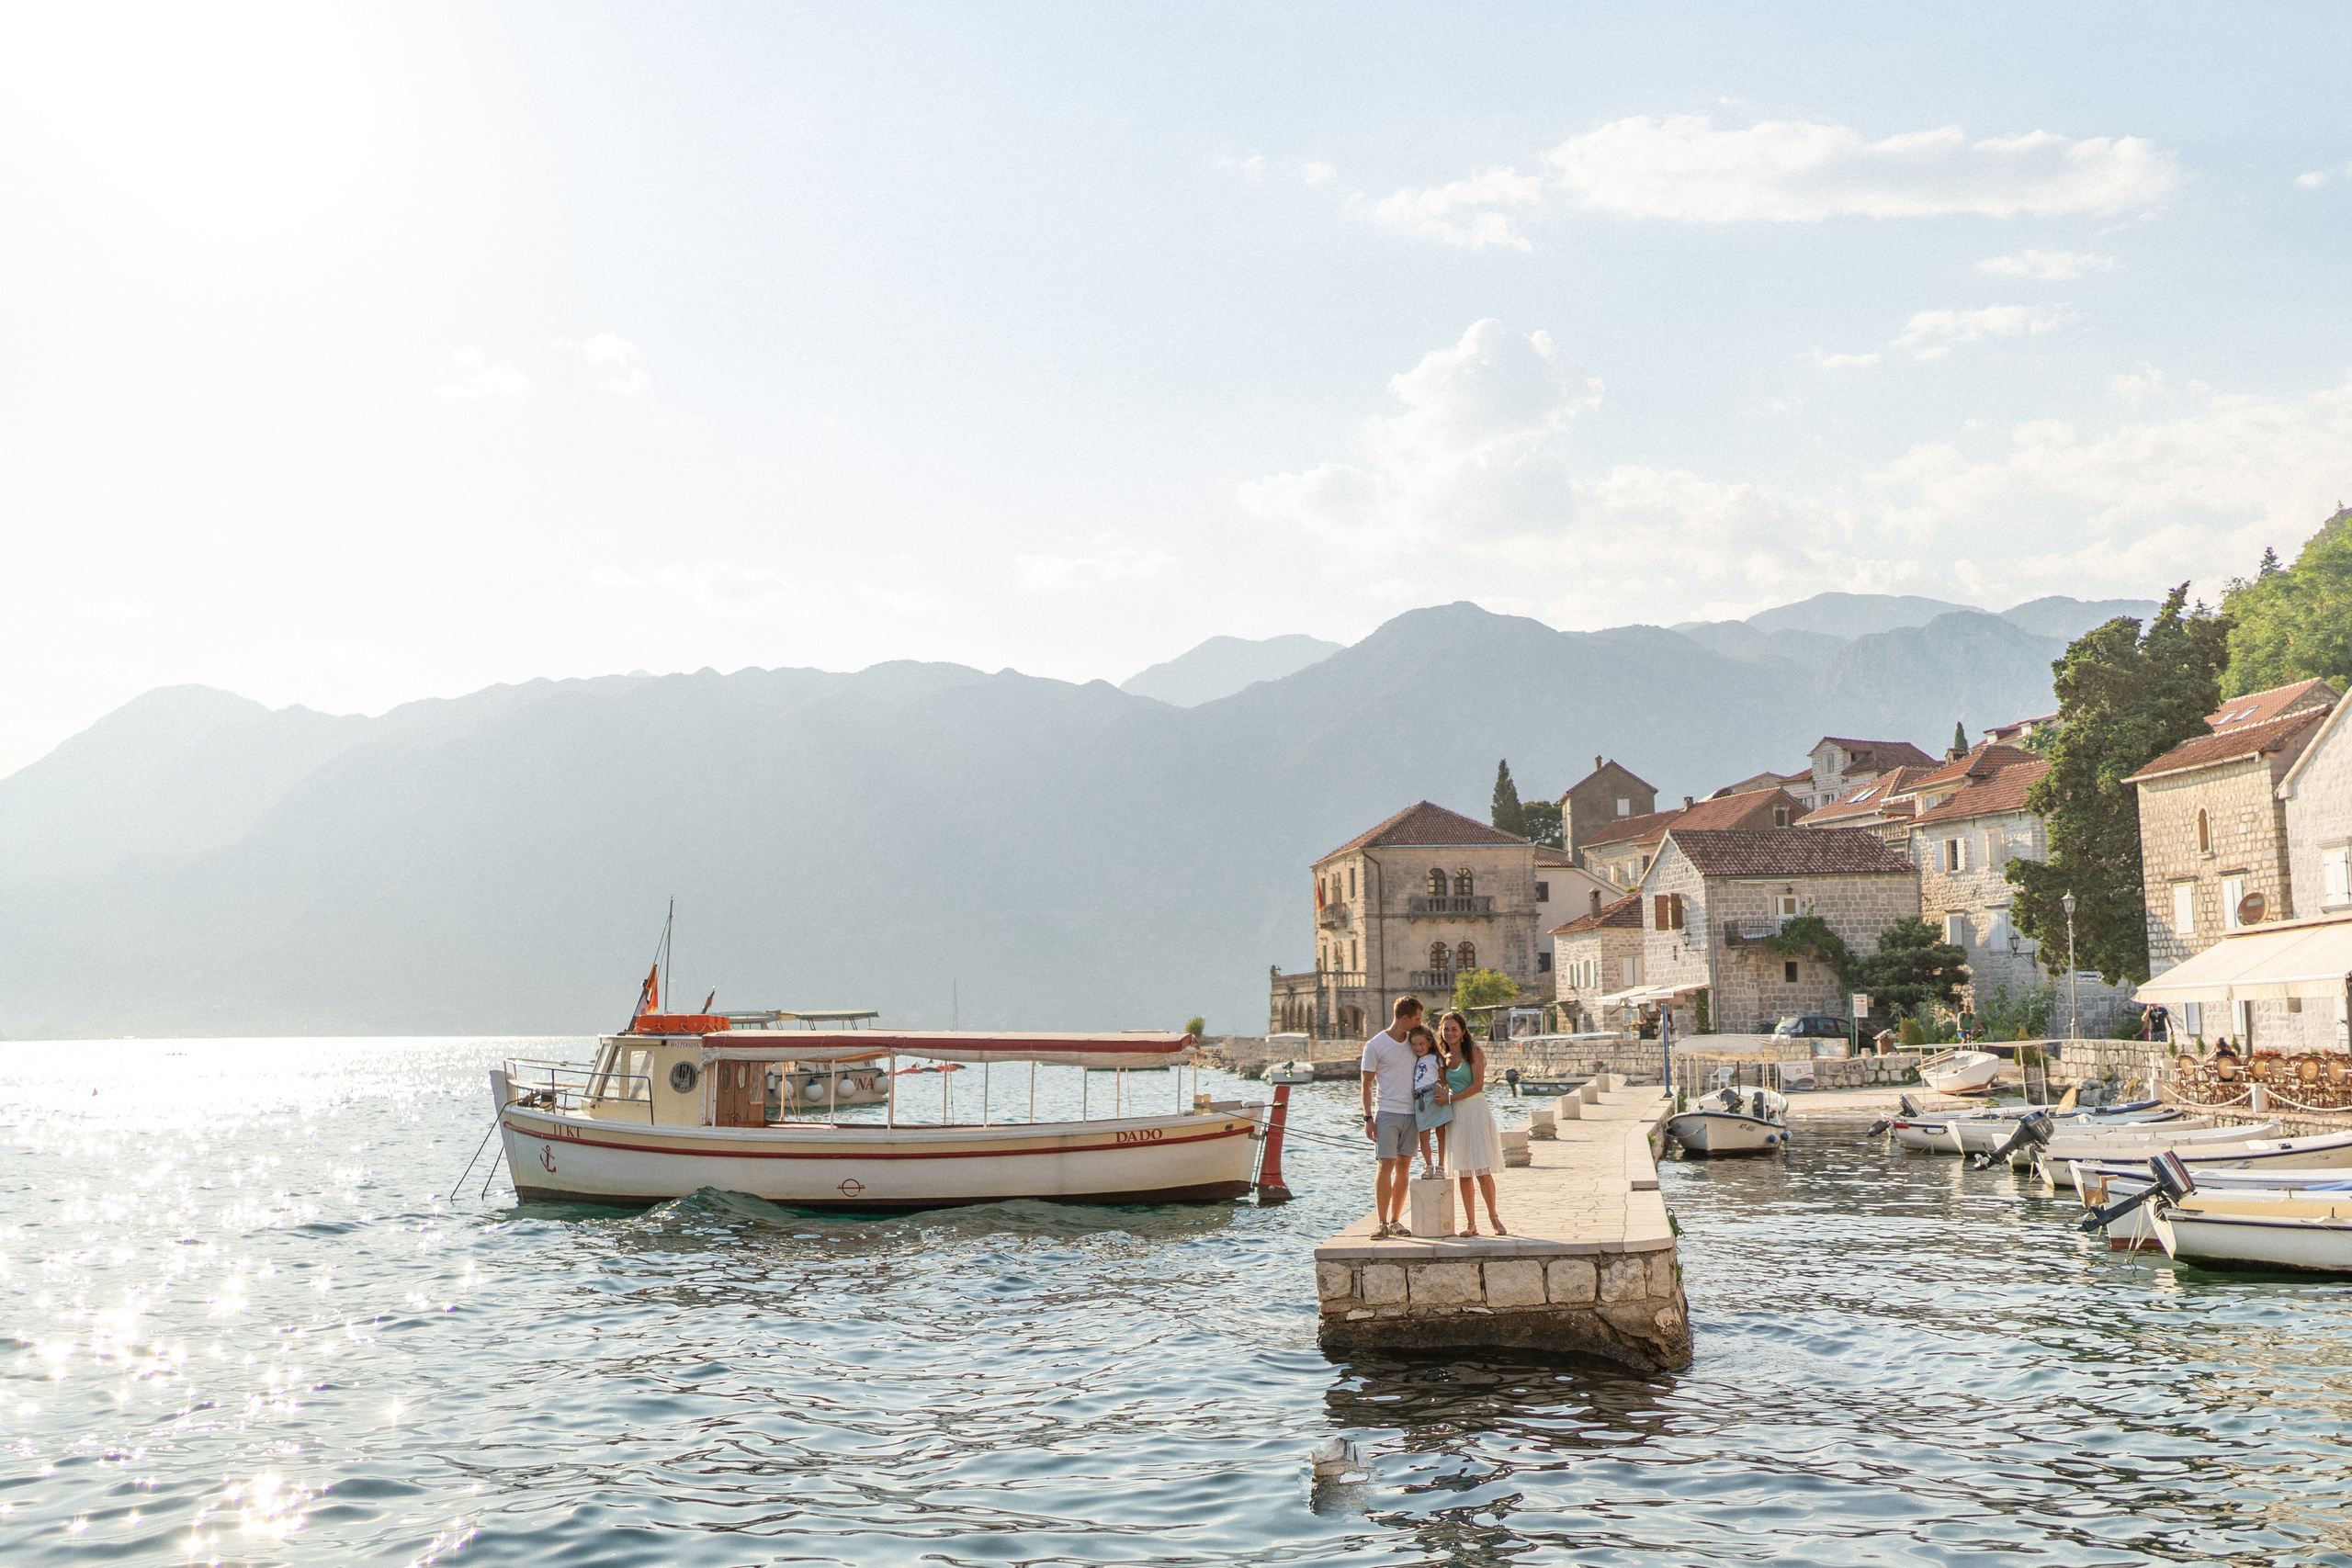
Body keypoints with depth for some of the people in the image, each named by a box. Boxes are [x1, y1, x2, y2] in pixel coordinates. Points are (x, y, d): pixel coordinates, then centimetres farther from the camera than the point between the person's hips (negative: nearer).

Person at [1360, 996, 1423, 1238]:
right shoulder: (1375, 1045, -4)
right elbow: (1367, 1085, -2)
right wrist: (1368, 1118, -8)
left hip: (1411, 1114, 5)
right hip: (1387, 1113, -5)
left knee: (1404, 1166, 5)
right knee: (1386, 1166, -10)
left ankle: (1395, 1221, 11)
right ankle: (1381, 1223, -7)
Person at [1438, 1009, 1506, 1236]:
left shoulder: (1473, 1052, -2)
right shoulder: (1444, 1058, 14)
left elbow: (1478, 1084, -11)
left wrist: (1450, 1098, -12)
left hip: (1476, 1110, -5)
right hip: (1455, 1116, 5)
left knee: (1482, 1171, -8)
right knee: (1463, 1174, 4)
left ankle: (1493, 1216, 9)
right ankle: (1470, 1224, 8)